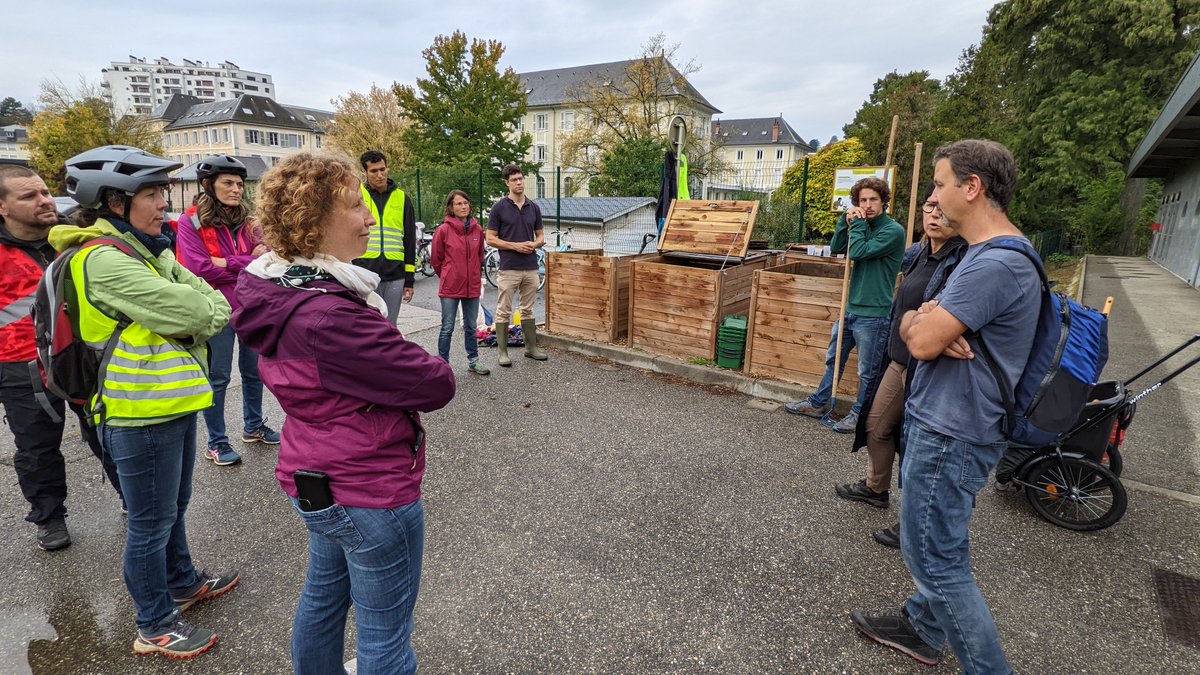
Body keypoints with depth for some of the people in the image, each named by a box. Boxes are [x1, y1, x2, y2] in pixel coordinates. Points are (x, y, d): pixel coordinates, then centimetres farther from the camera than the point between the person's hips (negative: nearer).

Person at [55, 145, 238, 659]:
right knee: (151, 522, 6)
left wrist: (194, 318, -11)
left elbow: (216, 306, 7)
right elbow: (191, 312, -24)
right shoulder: (102, 259, -19)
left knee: (173, 507, 24)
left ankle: (182, 583, 44)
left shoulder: (148, 249, 10)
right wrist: (199, 312, -5)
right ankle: (155, 626, 24)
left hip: (173, 400, 9)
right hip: (141, 412, -9)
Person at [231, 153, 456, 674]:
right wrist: (430, 371, -5)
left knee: (323, 596, 30)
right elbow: (436, 385, -27)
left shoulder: (278, 291, 1)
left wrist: (390, 364, -10)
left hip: (316, 483, 10)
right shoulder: (329, 315, -31)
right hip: (371, 492, -9)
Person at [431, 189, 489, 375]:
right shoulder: (443, 230, -9)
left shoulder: (477, 229, 3)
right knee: (447, 328, 3)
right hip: (450, 288, -4)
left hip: (472, 286, 4)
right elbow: (435, 259, 1)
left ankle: (473, 361, 27)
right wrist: (447, 276, 11)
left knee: (471, 327, 15)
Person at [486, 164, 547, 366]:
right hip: (508, 268, -4)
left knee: (528, 310, 13)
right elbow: (490, 239, -5)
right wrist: (515, 245, -16)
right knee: (504, 311, 1)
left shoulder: (533, 207, 9)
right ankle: (503, 352, 10)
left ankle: (531, 347, 23)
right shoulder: (499, 207, -4)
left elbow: (541, 236, 15)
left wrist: (534, 244, -8)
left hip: (531, 268, 4)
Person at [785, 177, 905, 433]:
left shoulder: (893, 231, -14)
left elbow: (858, 252, -21)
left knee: (867, 371, 7)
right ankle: (818, 403, 32)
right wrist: (846, 220, -6)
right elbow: (836, 248, 4)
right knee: (833, 359, 18)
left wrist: (857, 223, -11)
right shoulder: (864, 226, 9)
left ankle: (859, 414, 23)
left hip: (872, 314, -8)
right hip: (851, 308, 8)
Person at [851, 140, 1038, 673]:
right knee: (935, 544, 23)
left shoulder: (996, 264, -24)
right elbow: (909, 327, 9)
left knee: (935, 557, 3)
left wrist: (922, 319, -3)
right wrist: (933, 321, -14)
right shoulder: (986, 252, 11)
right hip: (942, 421, 11)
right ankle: (923, 628, 42)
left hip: (950, 434, -11)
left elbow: (921, 342, -25)